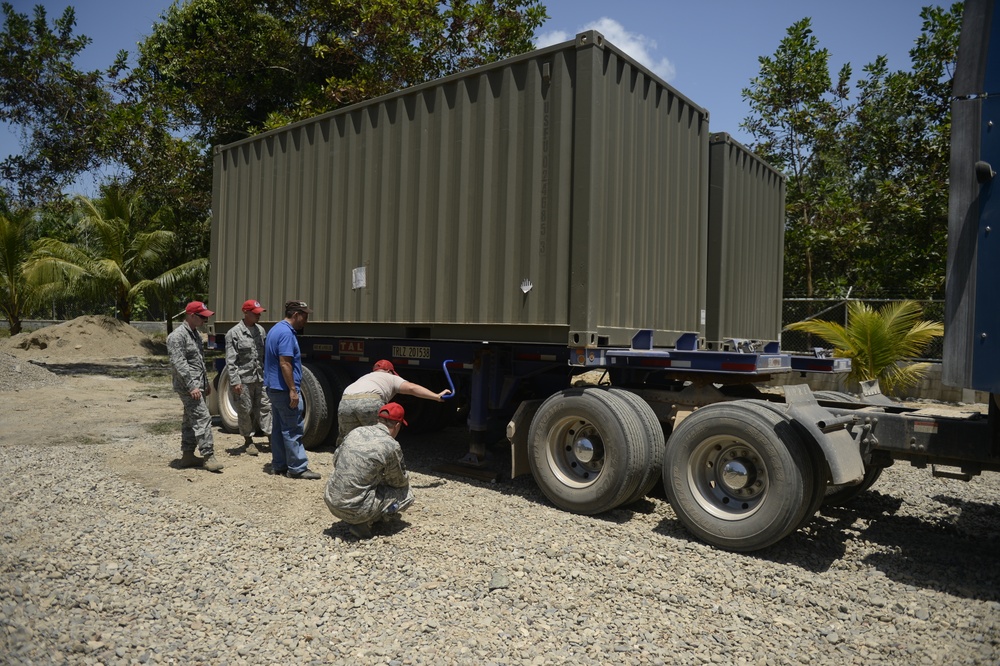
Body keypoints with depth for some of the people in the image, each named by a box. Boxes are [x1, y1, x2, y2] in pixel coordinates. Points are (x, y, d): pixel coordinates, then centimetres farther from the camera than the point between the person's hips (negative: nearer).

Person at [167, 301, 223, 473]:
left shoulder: (195, 333, 15)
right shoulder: (178, 336, -14)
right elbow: (179, 364, -21)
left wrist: (206, 382, 23)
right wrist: (191, 386, -23)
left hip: (198, 385, 10)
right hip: (189, 386, -10)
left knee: (191, 421, 13)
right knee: (202, 418, -12)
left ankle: (187, 456, 21)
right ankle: (208, 456, -9)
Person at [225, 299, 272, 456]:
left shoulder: (260, 330, 9)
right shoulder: (234, 333, -7)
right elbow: (230, 361, -10)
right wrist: (235, 381, -14)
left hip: (261, 377, 5)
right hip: (244, 379, -4)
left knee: (265, 407, 2)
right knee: (245, 411, 5)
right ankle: (248, 440, 18)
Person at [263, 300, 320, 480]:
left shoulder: (276, 329, 16)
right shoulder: (286, 333, -17)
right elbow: (285, 364, -23)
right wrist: (293, 390, -22)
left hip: (274, 388, 11)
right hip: (284, 390, -11)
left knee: (278, 428, 14)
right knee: (293, 430, -5)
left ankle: (278, 465, 20)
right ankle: (297, 468, -1)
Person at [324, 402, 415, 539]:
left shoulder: (356, 431, 5)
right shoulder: (392, 446, -12)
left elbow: (335, 459, 19)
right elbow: (399, 482, 2)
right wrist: (405, 479, 28)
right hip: (354, 509, -7)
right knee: (406, 494, 9)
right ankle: (363, 522, -2)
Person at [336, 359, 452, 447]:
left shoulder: (364, 378, 41)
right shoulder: (391, 378, 26)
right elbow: (412, 388, 9)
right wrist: (437, 397, 3)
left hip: (345, 402, 5)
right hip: (370, 403, -4)